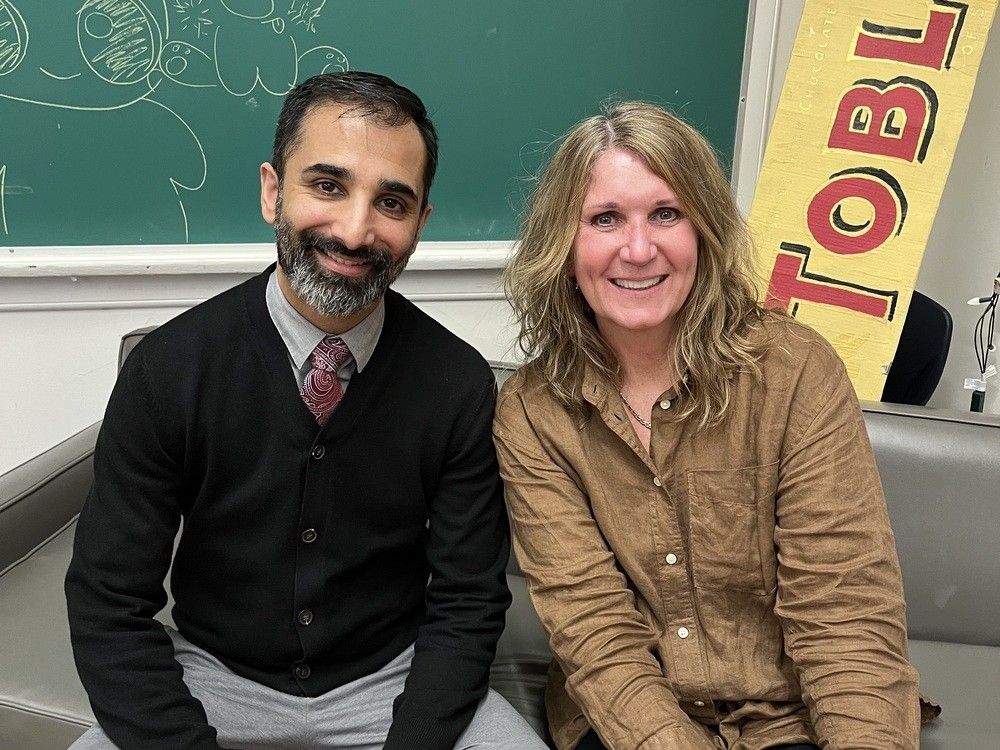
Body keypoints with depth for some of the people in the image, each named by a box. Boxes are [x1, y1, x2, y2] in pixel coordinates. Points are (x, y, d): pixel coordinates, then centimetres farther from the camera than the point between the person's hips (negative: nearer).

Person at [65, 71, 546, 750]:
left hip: (397, 683, 1)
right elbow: (110, 605, -10)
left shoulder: (461, 384, -12)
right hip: (213, 678, 0)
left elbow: (467, 604, -6)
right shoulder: (167, 369, -13)